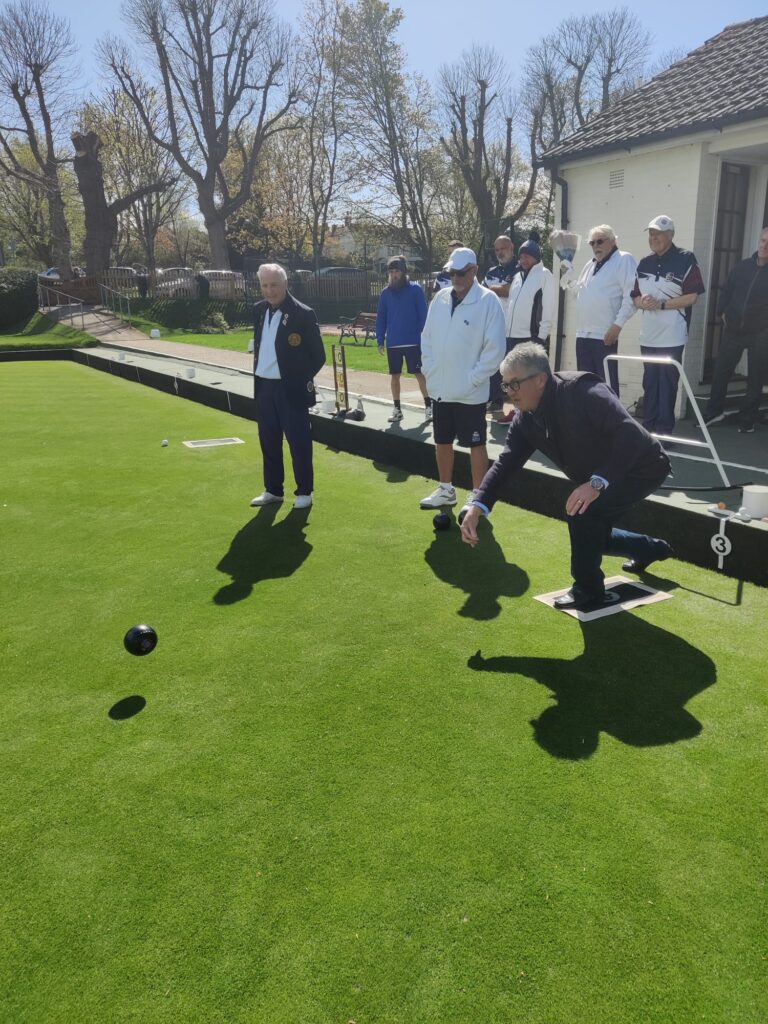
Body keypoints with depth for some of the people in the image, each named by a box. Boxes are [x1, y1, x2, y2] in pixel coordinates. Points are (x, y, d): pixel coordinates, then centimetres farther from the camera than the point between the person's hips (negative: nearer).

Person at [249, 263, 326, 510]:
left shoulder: (303, 314, -12)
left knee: (298, 441, 2)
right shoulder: (258, 310, 7)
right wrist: (257, 374, 13)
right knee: (269, 441, 13)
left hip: (291, 389, -6)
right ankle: (273, 490, 26)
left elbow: (318, 355, -8)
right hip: (264, 386, 6)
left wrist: (302, 380, -5)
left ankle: (304, 492, 14)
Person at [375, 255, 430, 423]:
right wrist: (380, 340, 3)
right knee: (395, 375, 8)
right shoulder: (386, 293, 6)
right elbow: (381, 318, 8)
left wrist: (423, 338, -9)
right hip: (392, 343, 4)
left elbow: (423, 316, -4)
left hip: (413, 342, -3)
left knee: (419, 374, -1)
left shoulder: (415, 290, -3)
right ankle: (397, 409, 18)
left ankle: (428, 407, 7)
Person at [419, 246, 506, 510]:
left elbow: (495, 348, -13)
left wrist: (474, 379, -14)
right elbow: (427, 338, 13)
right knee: (442, 441, 17)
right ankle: (446, 490, 33)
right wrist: (429, 371, 4)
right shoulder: (440, 298, 6)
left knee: (476, 444, 4)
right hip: (439, 388, 6)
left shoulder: (488, 301, -11)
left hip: (470, 392, -6)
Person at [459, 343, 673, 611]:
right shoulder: (526, 419, -10)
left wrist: (597, 482, -46)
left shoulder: (584, 391, -32)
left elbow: (631, 434, -39)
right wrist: (476, 506, -27)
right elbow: (505, 462, -13)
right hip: (598, 479, 9)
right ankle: (651, 548, 47)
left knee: (583, 512, -27)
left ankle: (588, 589, -5)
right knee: (590, 535, 18)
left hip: (641, 466, -8)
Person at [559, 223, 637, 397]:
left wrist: (618, 324, -18)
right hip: (583, 333, 8)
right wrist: (569, 276, 12)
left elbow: (631, 295, -12)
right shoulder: (591, 265, 22)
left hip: (605, 335, -8)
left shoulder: (624, 260, -3)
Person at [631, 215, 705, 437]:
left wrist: (662, 304, -16)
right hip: (648, 335, 6)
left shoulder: (685, 260, -6)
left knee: (667, 384, -4)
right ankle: (648, 428, 18)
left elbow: (692, 296, -11)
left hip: (672, 336, -6)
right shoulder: (644, 263, 12)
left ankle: (664, 431, 2)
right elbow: (635, 295, 14)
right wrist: (642, 302, -9)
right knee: (649, 383, 11)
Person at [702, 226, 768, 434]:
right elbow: (726, 290, 13)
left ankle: (748, 420, 17)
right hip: (734, 330, 3)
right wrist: (723, 312, 2)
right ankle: (714, 411, 21)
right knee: (720, 372, 5)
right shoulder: (742, 267, 6)